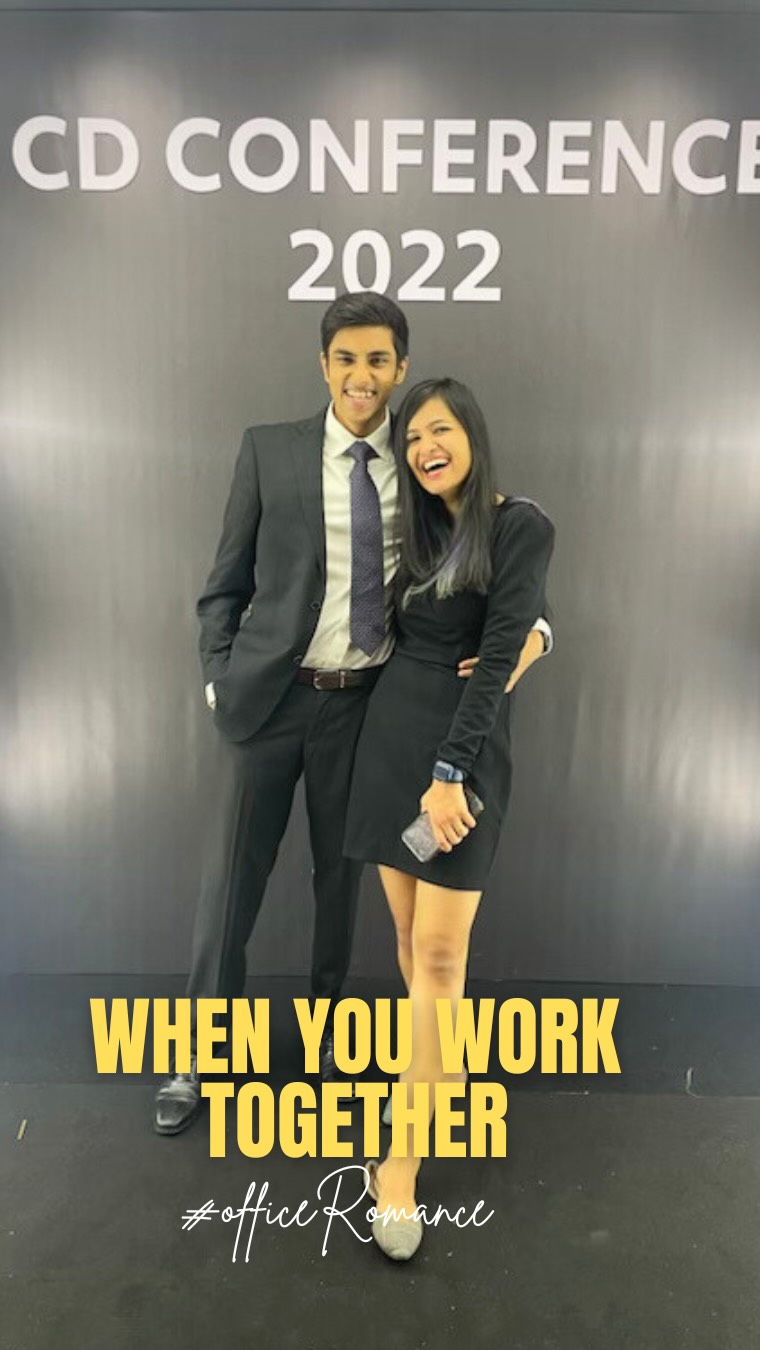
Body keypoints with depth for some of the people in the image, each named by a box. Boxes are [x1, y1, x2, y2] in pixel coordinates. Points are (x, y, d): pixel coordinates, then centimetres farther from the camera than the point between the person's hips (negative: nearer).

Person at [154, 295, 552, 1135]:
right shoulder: (268, 450, -3)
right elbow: (225, 587, 1)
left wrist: (527, 631, -17)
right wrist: (220, 684, -7)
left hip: (366, 700, 1)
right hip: (271, 695, -1)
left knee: (342, 875, 17)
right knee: (229, 879, 7)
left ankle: (327, 1020, 41)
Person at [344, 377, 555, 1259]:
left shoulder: (523, 527, -6)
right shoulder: (418, 530, 12)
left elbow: (497, 656, -14)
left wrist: (450, 770, -19)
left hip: (466, 745, -6)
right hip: (391, 732, 6)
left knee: (440, 951, -6)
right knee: (407, 931, 11)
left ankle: (401, 1161, 1)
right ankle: (440, 1064, 33)